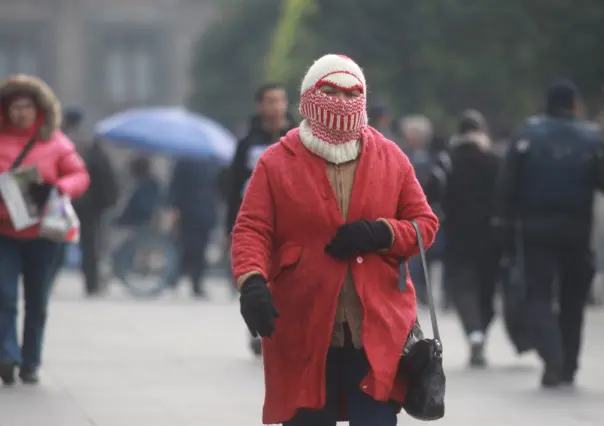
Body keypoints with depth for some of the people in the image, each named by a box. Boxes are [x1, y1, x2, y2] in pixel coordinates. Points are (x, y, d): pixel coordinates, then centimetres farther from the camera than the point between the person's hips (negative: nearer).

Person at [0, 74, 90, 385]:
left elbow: (80, 176, 2)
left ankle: (30, 364, 16)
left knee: (37, 304, 8)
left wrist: (56, 189, -18)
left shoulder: (55, 142, 2)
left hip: (42, 235, 1)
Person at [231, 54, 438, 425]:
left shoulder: (391, 158, 7)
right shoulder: (277, 162, 1)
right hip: (303, 332, -1)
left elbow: (425, 224, 9)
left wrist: (380, 234, -11)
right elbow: (252, 230, -4)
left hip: (378, 328, 1)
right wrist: (252, 283, -23)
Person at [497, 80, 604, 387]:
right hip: (577, 231, 1)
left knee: (539, 295, -1)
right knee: (573, 298, 14)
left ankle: (552, 358, -23)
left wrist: (509, 219, 4)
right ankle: (568, 366, 18)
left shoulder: (528, 136, -2)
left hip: (537, 228, -1)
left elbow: (509, 184, -5)